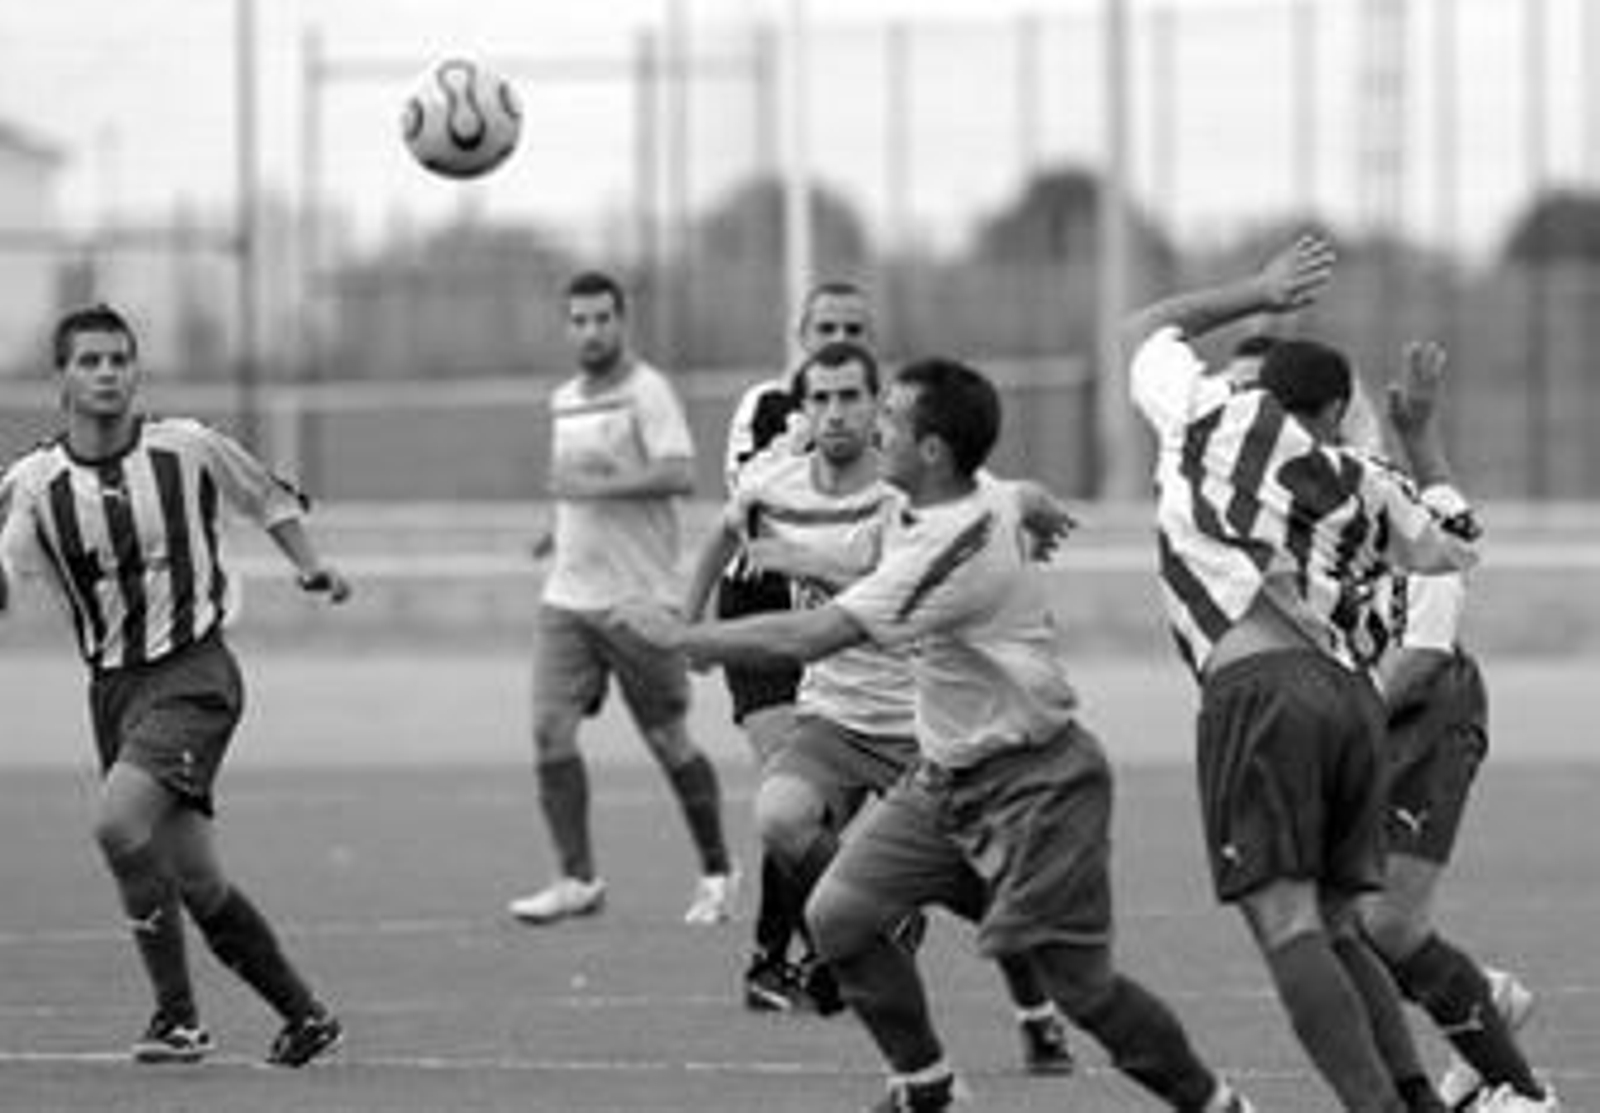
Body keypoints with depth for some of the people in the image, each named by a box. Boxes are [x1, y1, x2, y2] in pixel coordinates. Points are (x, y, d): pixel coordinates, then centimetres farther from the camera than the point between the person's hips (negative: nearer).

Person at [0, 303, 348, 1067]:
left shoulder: (185, 448, -4)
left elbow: (266, 497, 15)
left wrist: (311, 565, 7)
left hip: (193, 674, -4)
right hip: (113, 687, 4)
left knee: (119, 823, -24)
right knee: (194, 879, 4)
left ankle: (177, 1015, -12)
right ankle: (304, 1015, 20)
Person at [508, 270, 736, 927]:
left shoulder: (646, 392, -9)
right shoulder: (564, 401, 15)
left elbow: (680, 473, -23)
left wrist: (595, 486, -24)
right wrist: (564, 524, 16)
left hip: (639, 596, -7)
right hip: (568, 595, 7)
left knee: (669, 741, 0)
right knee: (551, 729, -5)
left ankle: (717, 876, 15)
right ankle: (577, 879, 0)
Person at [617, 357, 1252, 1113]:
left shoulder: (959, 548, -29)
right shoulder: (989, 496, -3)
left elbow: (812, 637, -31)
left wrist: (681, 637, -23)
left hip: (1034, 782, -9)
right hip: (945, 775, 9)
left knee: (1081, 985, -5)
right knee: (838, 915, -1)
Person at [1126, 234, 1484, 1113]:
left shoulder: (1213, 415, 13)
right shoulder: (1365, 487, 23)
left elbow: (1146, 330, 33)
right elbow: (1451, 545, 42)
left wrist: (1260, 294, 41)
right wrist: (1419, 435, 51)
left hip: (1258, 686, -5)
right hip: (1351, 693, 5)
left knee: (1286, 926, -13)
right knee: (1333, 929, 15)